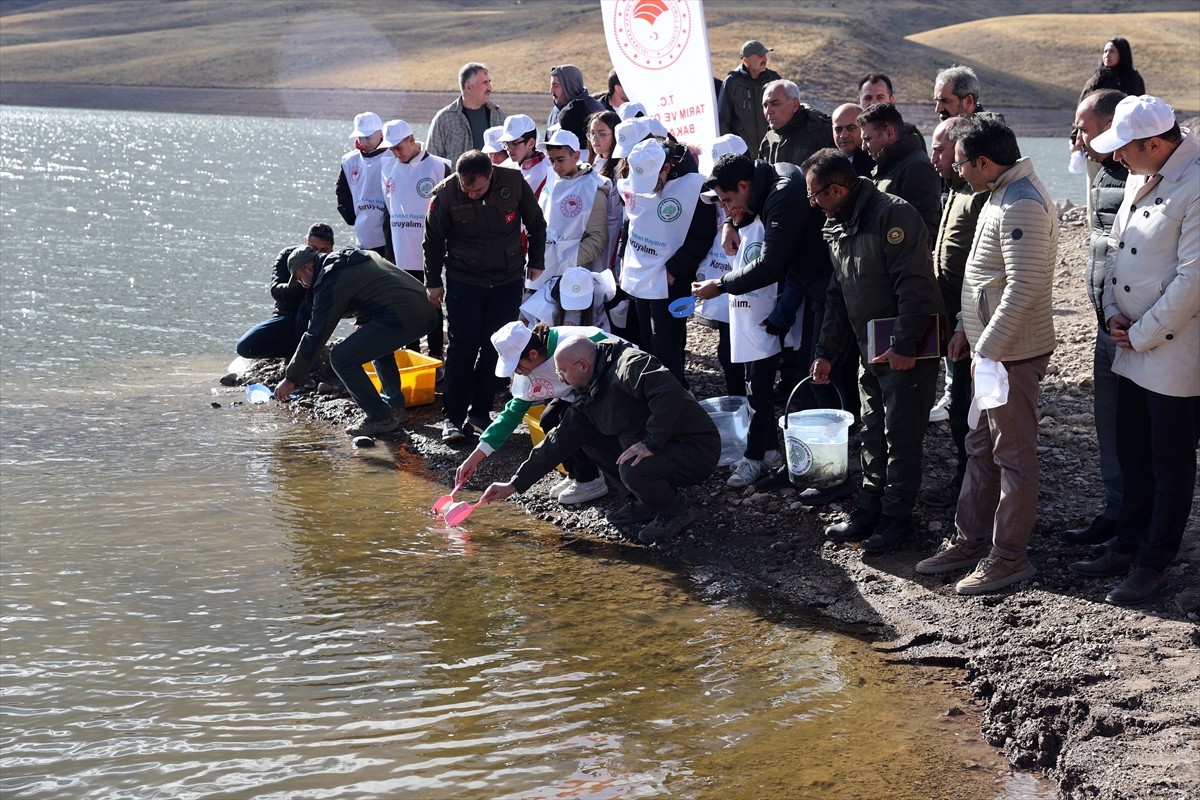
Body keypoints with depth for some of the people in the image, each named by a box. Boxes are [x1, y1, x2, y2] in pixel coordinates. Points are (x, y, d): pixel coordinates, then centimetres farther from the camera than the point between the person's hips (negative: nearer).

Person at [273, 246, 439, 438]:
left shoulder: (330, 282, -1)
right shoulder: (358, 256, 25)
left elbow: (315, 336, -1)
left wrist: (290, 380, 5)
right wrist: (361, 321, 25)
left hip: (402, 319, -10)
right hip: (427, 313, 10)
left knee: (341, 358, -3)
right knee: (377, 342, 35)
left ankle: (380, 418, 3)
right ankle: (395, 406, 31)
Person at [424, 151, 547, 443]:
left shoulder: (514, 183, -14)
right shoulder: (445, 193, -16)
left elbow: (536, 224, 3)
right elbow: (433, 240, -2)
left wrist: (536, 263, 7)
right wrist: (433, 282, 3)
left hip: (508, 281, 1)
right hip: (463, 282, -1)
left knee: (495, 348, 3)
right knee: (463, 347, -3)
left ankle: (480, 412, 15)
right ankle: (453, 416, 4)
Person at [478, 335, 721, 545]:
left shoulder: (630, 364, -22)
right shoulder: (587, 398, 7)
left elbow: (670, 392, -37)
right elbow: (559, 441, 10)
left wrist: (651, 442, -32)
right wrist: (515, 484, 9)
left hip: (697, 450, -9)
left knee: (633, 469, -34)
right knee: (588, 437, 8)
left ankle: (679, 511, -2)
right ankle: (647, 502, 12)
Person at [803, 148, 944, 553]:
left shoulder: (893, 215, -19)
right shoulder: (838, 227, 11)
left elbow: (914, 285, -24)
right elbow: (837, 295, 19)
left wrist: (904, 347, -24)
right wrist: (826, 352, 15)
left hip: (908, 351, -9)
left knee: (902, 437, -1)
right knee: (873, 435, 14)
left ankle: (896, 517, 9)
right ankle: (869, 511, 23)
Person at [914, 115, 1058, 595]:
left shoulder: (1021, 206, -21)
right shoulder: (1001, 196, 13)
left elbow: (1023, 288, -26)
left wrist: (988, 349, -23)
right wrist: (966, 330, 16)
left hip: (1013, 354, -10)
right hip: (990, 349, 11)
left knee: (1013, 455, 0)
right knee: (980, 447, 17)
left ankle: (1009, 556, 8)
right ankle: (971, 540, 27)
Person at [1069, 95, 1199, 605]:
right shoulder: (1141, 178, 7)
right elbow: (1115, 247, 16)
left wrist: (1141, 333, -14)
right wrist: (1113, 312, 2)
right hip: (1131, 348, 8)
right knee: (1133, 455, 19)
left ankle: (1153, 565, 17)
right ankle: (1128, 547, 32)